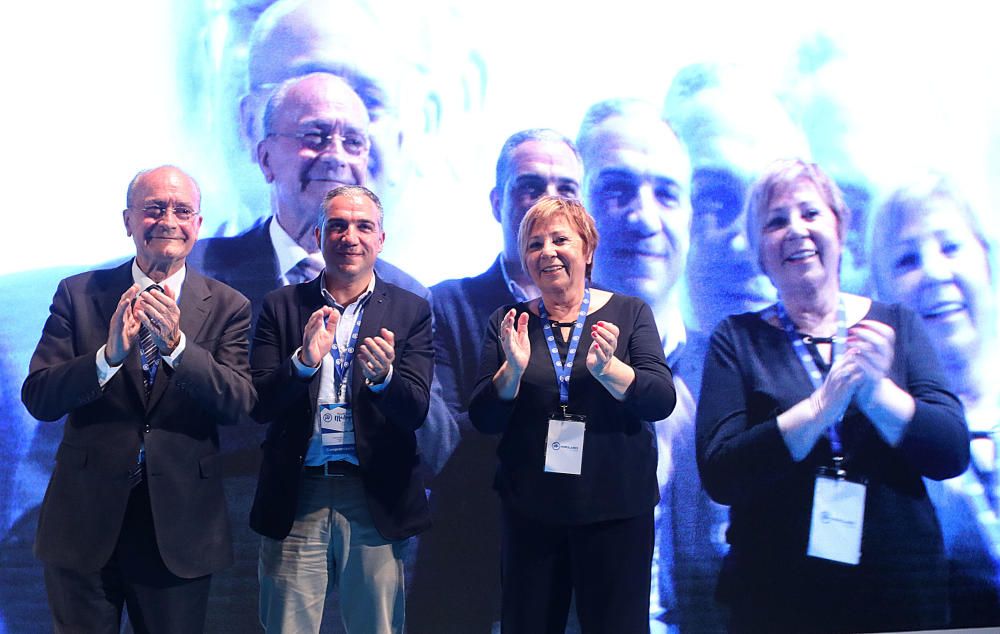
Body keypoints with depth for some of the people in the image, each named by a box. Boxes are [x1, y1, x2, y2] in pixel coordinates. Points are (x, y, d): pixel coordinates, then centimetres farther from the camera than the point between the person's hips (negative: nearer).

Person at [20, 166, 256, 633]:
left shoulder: (227, 307, -1)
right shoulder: (78, 294, 0)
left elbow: (239, 403, -13)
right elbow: (37, 399, -8)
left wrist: (175, 344, -28)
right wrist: (110, 353, -25)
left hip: (180, 526, 0)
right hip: (85, 518, 0)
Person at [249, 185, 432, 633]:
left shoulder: (410, 311, 3)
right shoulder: (281, 306, 5)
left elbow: (416, 412, -5)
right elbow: (259, 406, -3)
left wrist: (383, 376, -26)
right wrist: (304, 360, -22)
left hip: (376, 500, 0)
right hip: (295, 499, 1)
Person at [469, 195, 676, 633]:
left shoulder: (630, 313, 2)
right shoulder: (507, 322, 5)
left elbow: (662, 400, -8)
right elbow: (484, 419, 0)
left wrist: (607, 368, -26)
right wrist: (513, 368, -19)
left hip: (616, 509, -1)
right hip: (529, 510, 1)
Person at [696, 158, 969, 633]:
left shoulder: (896, 325, 3)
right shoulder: (737, 340, -2)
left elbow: (953, 453, -7)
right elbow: (719, 474, -14)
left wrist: (875, 391, -23)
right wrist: (824, 404, -23)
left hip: (902, 593, 2)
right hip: (774, 596, -1)